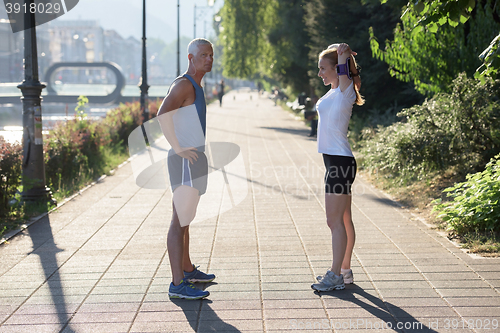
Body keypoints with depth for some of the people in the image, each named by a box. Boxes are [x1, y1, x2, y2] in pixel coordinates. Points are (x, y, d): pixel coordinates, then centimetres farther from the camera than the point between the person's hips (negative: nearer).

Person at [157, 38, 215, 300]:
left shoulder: (196, 86, 18)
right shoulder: (183, 84, -14)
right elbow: (162, 114, -29)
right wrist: (179, 149, -25)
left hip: (194, 159, 11)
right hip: (185, 161, -11)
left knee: (185, 219, 20)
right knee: (179, 222, -10)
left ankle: (187, 270, 32)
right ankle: (178, 284, -9)